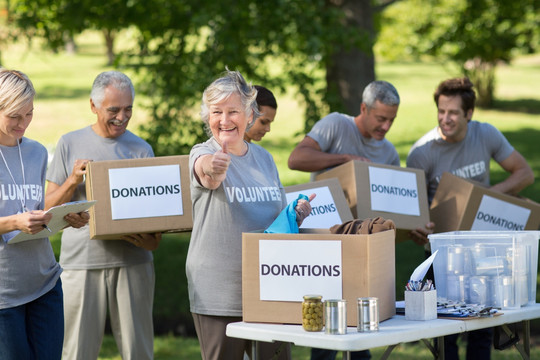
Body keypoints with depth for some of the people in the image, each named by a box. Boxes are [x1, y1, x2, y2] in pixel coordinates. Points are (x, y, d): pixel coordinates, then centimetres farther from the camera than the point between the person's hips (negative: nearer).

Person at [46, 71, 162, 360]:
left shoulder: (141, 149, 10)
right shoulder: (70, 144, 8)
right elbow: (49, 208, 9)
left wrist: (153, 237, -12)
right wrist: (73, 180, -9)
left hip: (132, 261, 1)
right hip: (81, 260, -1)